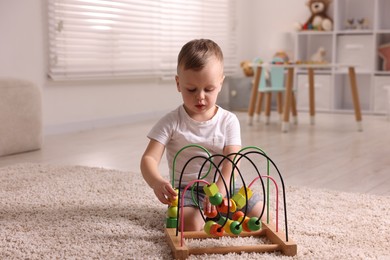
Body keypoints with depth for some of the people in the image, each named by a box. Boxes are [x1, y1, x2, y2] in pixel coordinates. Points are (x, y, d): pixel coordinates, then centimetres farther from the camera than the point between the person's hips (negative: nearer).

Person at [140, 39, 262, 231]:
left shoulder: (228, 121, -2)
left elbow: (232, 161, -12)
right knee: (189, 224, -34)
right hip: (186, 190, -2)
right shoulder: (171, 122, -5)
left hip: (222, 187, 3)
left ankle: (213, 211, 1)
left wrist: (219, 190, -33)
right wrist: (157, 182, -37)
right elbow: (149, 159, -13)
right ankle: (214, 213, -5)